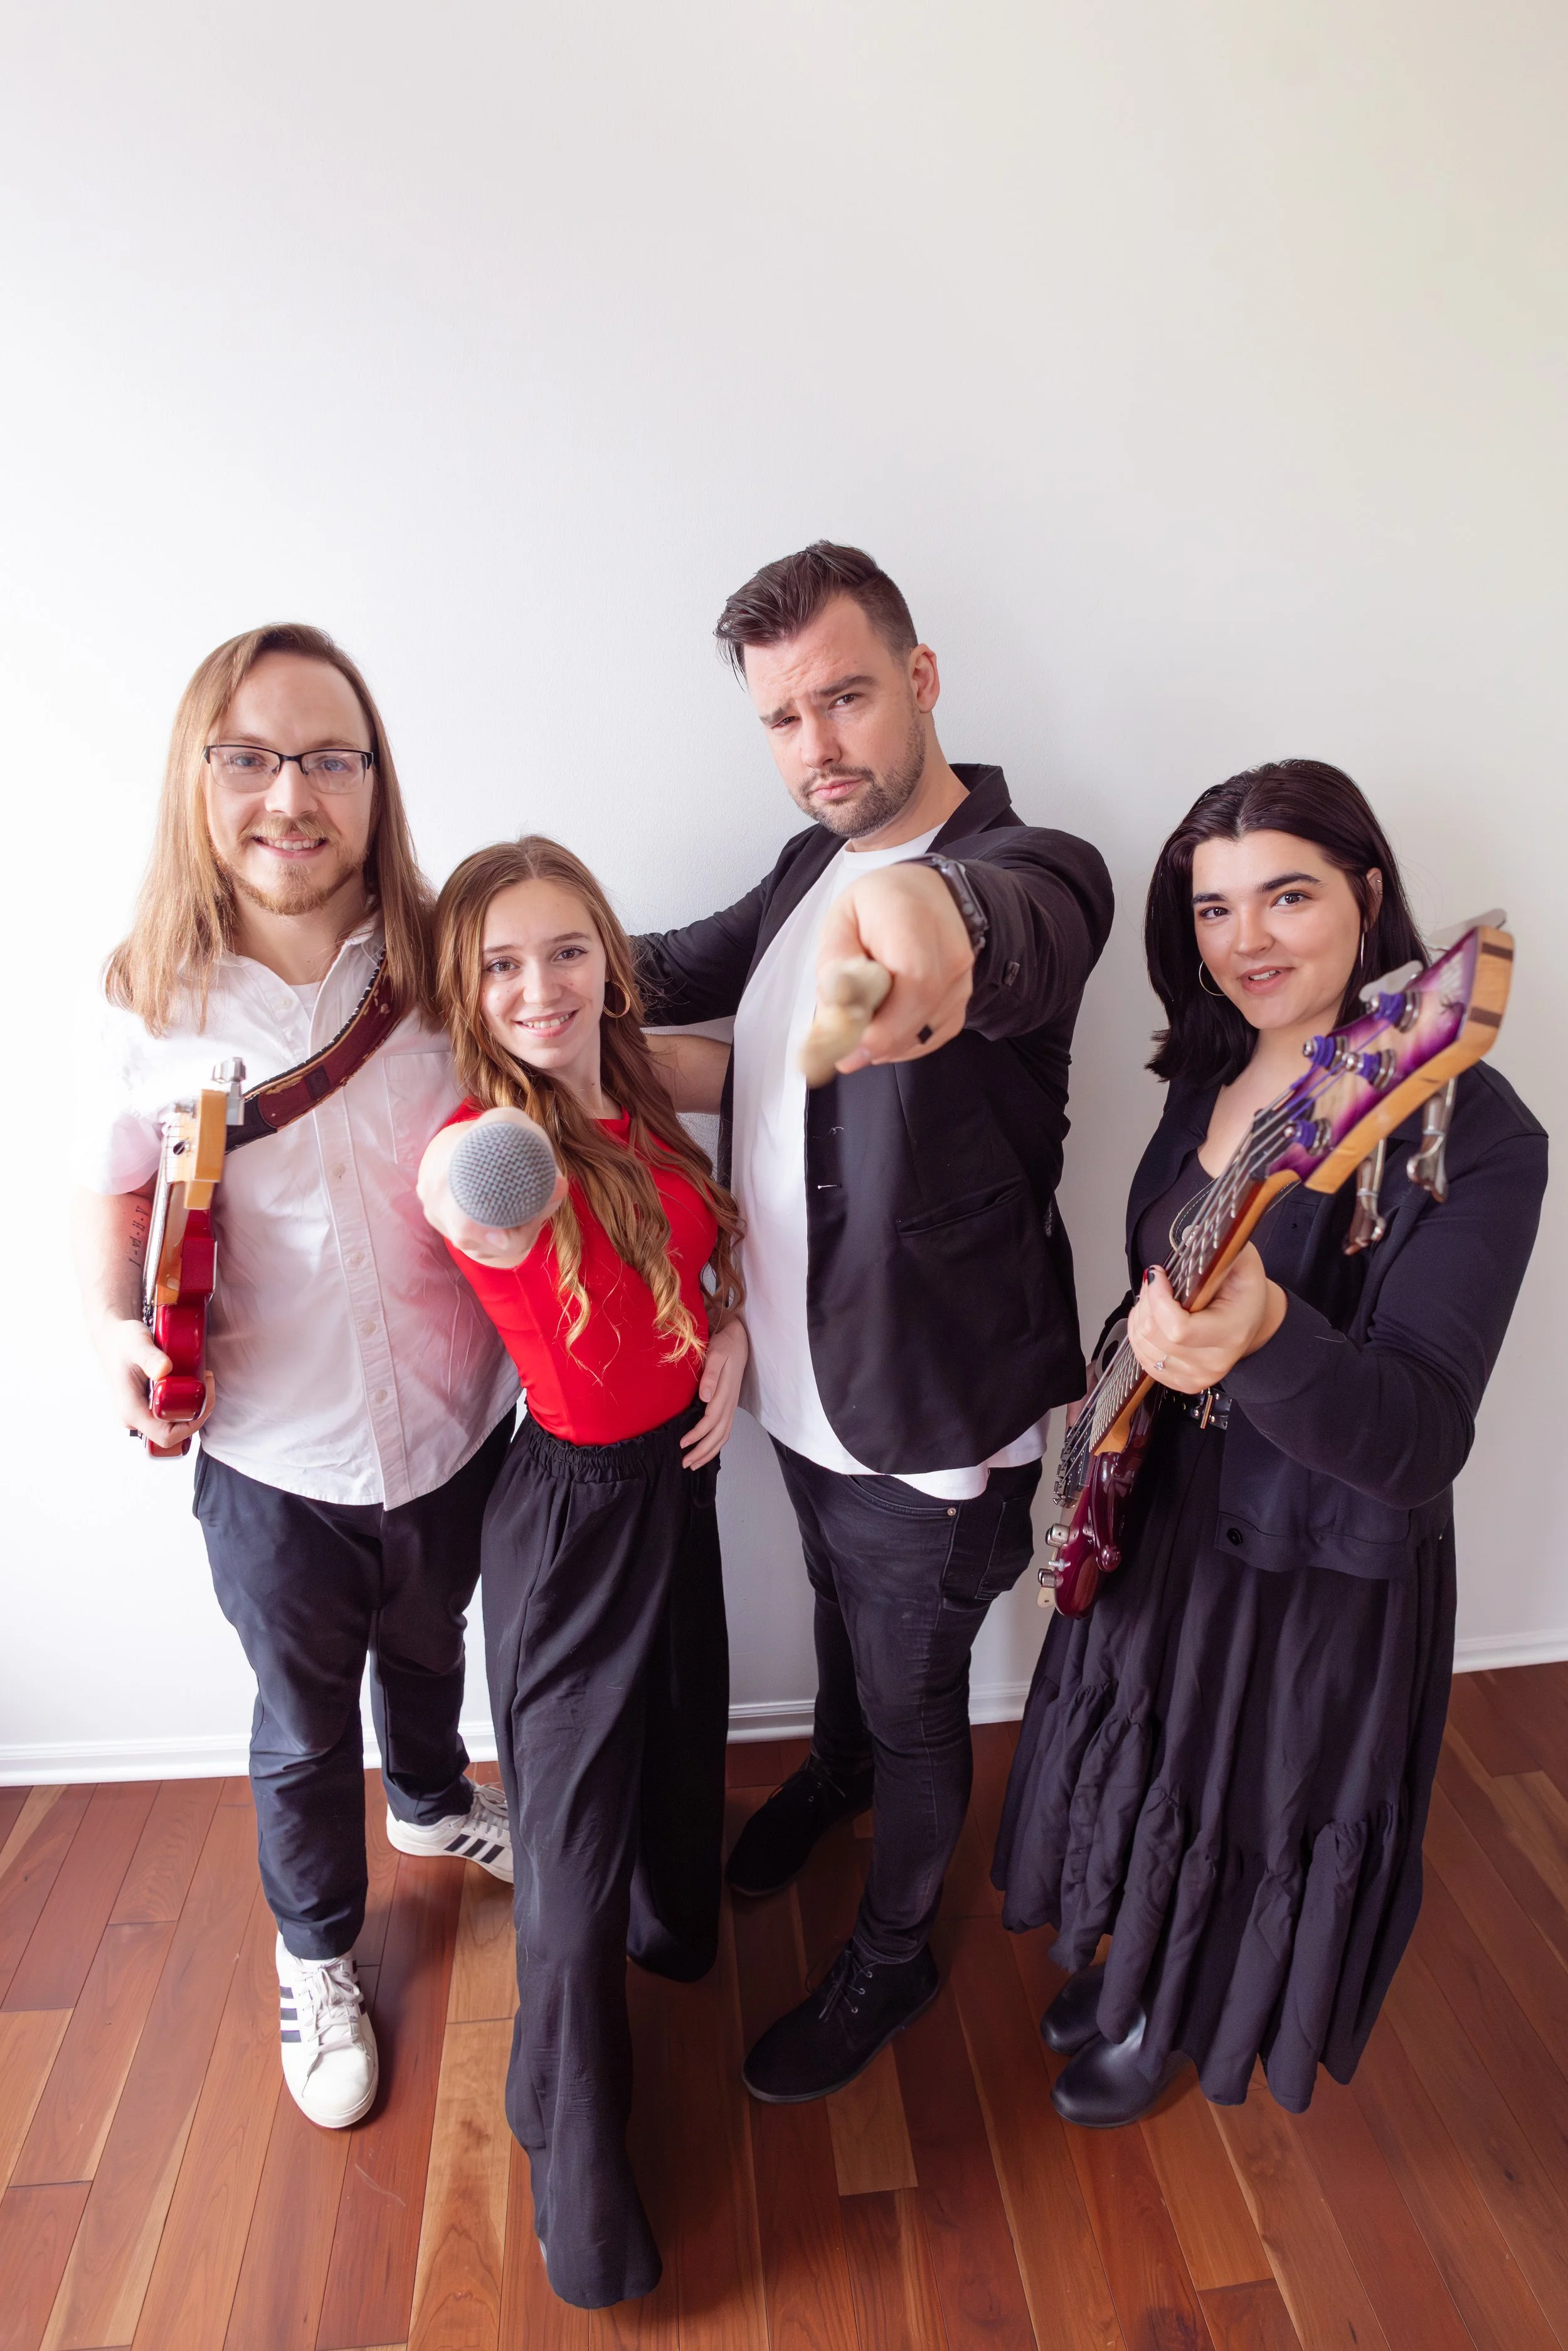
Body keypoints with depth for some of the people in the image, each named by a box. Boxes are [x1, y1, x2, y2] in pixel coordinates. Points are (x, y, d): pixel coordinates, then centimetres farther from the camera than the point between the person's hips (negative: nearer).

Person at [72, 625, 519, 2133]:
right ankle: (316, 1957, 51)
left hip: (452, 1427, 1)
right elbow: (118, 1190, 1)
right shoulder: (150, 999, -12)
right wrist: (118, 1327, -16)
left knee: (428, 1650, 30)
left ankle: (430, 1803, 65)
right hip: (271, 1454, -1)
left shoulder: (442, 965, -13)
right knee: (302, 1726, 21)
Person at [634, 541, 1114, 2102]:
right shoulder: (810, 868, 2)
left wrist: (929, 907, -71)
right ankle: (834, 1771, 63)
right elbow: (684, 970, 12)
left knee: (915, 1699, 17)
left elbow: (1014, 923, -47)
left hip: (932, 1422, -7)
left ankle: (893, 1955, 44)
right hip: (802, 1386, 7)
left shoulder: (1034, 873, -24)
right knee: (843, 1618, 32)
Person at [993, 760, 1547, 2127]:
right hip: (1165, 1514, 6)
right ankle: (1129, 1969, 58)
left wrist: (1266, 1339, -49)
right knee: (1147, 1772, 27)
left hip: (1324, 1567, -6)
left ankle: (1177, 2032, 51)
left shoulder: (1470, 1130, -25)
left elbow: (1422, 1443, -32)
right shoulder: (1210, 1077, -4)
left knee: (1247, 1822, 19)